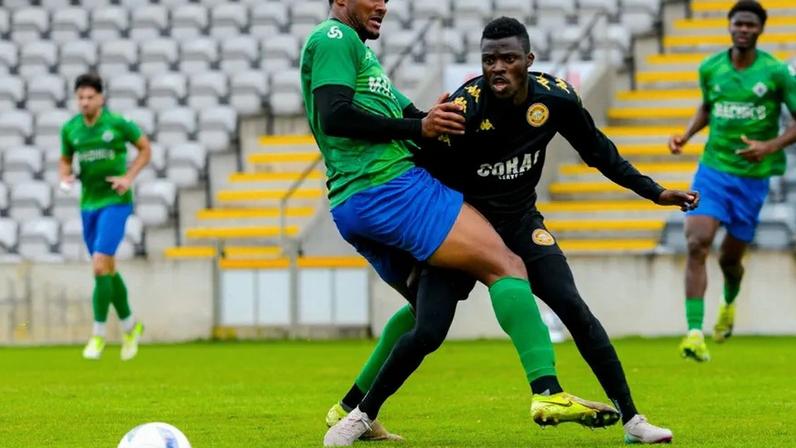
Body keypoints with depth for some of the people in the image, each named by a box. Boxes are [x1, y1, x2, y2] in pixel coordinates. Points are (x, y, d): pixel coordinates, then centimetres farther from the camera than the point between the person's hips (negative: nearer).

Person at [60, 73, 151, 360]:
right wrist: (65, 177, -5)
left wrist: (128, 177, -10)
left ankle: (98, 334, -8)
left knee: (100, 265, -16)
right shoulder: (70, 129, 1)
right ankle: (130, 326, 32)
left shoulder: (118, 123, -10)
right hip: (88, 203, 5)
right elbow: (65, 160, 17)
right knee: (107, 270, 13)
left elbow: (145, 149, 3)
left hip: (115, 201, -5)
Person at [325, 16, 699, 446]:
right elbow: (429, 173, -16)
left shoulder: (555, 98, -11)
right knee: (427, 333, -12)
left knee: (574, 309, -13)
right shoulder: (465, 107, -25)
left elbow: (597, 151, 5)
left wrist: (656, 193, 6)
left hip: (521, 223, 3)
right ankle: (356, 411, 9)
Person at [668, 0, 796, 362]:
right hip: (712, 168, 1)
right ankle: (695, 333, -23)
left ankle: (730, 304, 47)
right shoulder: (710, 69, 1)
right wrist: (686, 135, 5)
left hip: (753, 175, -1)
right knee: (697, 244, -19)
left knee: (730, 257, 10)